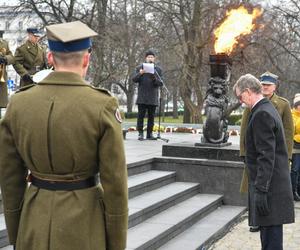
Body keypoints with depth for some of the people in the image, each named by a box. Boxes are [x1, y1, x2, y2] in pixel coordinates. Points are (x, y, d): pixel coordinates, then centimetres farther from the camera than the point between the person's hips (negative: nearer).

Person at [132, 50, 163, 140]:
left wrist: (154, 78, -20)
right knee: (141, 115, -4)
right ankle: (140, 133, 1)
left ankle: (150, 133, 10)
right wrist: (140, 73, -21)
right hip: (142, 97, -1)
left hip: (153, 97, 1)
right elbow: (134, 79, -2)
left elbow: (160, 83, 1)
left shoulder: (158, 70, 8)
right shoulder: (139, 68, 7)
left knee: (151, 116, 4)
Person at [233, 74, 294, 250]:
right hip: (275, 185, 10)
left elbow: (266, 156, -22)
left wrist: (260, 190, -22)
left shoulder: (261, 115, -17)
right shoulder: (268, 109, 16)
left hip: (270, 189, -10)